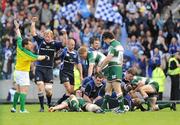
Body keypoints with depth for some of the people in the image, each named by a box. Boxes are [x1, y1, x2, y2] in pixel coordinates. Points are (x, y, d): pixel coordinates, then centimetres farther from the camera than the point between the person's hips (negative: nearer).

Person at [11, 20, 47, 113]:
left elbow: (19, 37, 12)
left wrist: (17, 28, 26)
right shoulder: (27, 53, -21)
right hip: (23, 73, -9)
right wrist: (45, 57, 0)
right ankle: (22, 109, -15)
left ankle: (14, 107, 13)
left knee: (18, 90, 14)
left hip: (17, 71, 9)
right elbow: (37, 58, -18)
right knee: (24, 90, -9)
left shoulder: (19, 47, -2)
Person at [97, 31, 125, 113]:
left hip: (113, 68, -10)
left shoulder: (113, 46, -13)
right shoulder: (119, 44, 17)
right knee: (108, 88, 15)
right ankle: (103, 107, 19)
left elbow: (108, 59, -20)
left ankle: (121, 108, -13)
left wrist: (101, 68, -10)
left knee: (117, 89, -11)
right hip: (119, 67, 10)